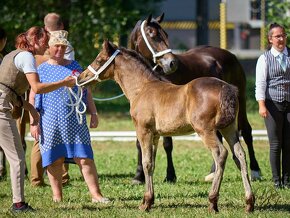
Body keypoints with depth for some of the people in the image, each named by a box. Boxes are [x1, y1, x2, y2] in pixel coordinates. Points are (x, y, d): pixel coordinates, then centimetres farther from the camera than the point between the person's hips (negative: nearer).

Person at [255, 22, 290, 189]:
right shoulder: (264, 59, 1)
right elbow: (260, 83, -5)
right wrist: (261, 105, -15)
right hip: (273, 103, -2)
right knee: (275, 144, 1)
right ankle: (277, 180, 9)